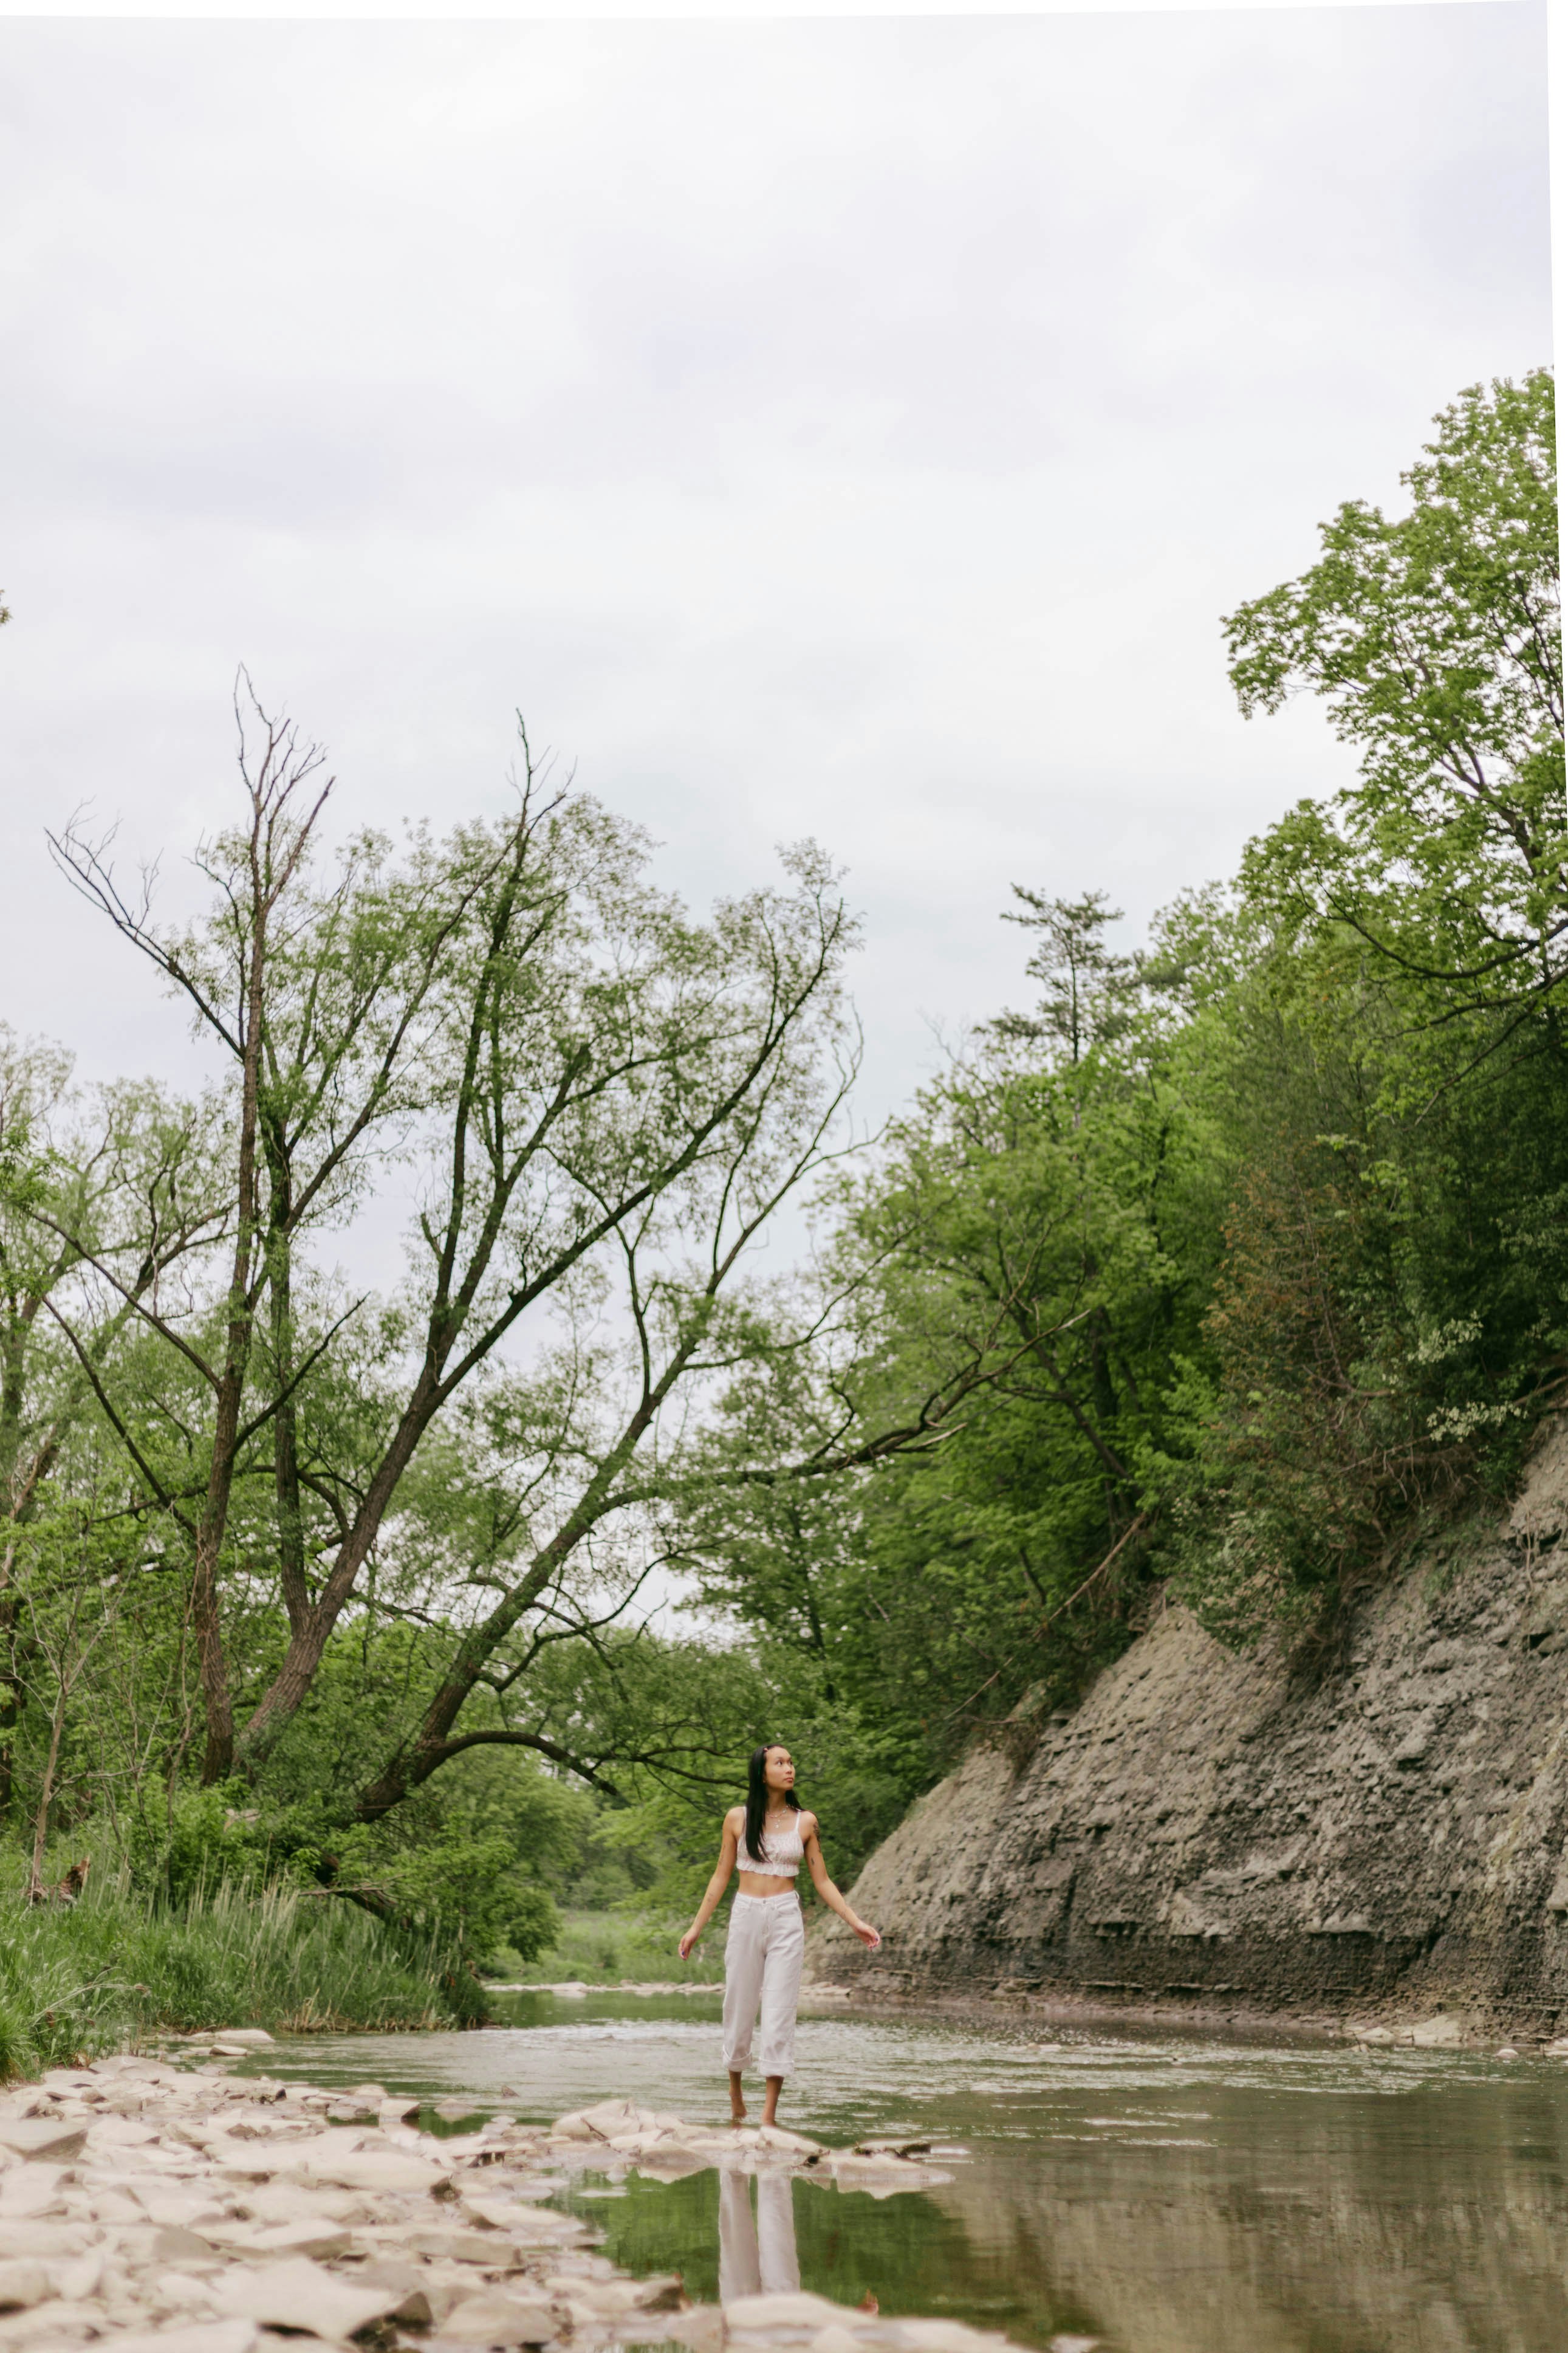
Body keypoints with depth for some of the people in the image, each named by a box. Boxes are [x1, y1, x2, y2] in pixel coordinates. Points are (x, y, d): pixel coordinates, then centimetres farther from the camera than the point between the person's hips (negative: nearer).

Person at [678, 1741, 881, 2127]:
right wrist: (696, 1927, 8)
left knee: (779, 2013, -6)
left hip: (786, 1920, 0)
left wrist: (856, 1922, 2)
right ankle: (735, 2090, 32)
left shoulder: (805, 1822, 3)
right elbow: (721, 1876, 9)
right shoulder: (738, 1818, 2)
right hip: (745, 1915, 0)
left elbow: (822, 1881, 8)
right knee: (739, 2005, 6)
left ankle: (769, 2114, -4)